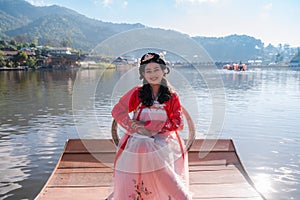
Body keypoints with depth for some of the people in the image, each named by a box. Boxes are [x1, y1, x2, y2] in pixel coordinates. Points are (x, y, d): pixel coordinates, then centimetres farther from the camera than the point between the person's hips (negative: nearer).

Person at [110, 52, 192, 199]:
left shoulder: (172, 97, 4)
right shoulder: (137, 92, 3)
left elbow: (177, 122, -2)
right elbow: (118, 111, 2)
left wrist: (149, 126, -12)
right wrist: (137, 128, -9)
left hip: (164, 146, 0)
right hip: (137, 147, 1)